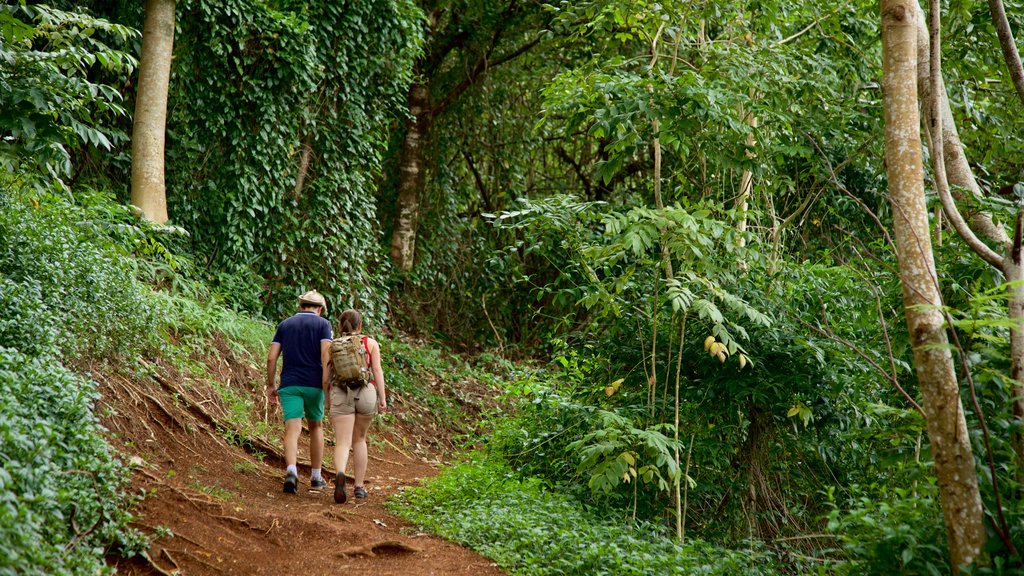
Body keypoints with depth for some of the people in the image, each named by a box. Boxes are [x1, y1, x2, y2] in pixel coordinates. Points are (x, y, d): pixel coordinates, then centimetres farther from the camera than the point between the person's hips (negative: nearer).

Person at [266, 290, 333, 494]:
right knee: (315, 426, 18)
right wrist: (327, 388, -12)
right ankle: (316, 477, 21)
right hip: (313, 384, -1)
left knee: (292, 430, -7)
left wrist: (270, 385, 12)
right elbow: (326, 356, -10)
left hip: (289, 385, 1)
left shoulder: (285, 325, 13)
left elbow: (271, 357, 5)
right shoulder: (322, 324, 4)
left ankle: (291, 471, -32)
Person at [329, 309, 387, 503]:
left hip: (341, 394, -1)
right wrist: (383, 397, -3)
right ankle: (359, 486, 21)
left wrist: (327, 399, 17)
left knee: (342, 443, -6)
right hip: (366, 393, 1)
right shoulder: (371, 343, 8)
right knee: (359, 440, 20)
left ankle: (340, 474, -37)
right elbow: (377, 370, -2)